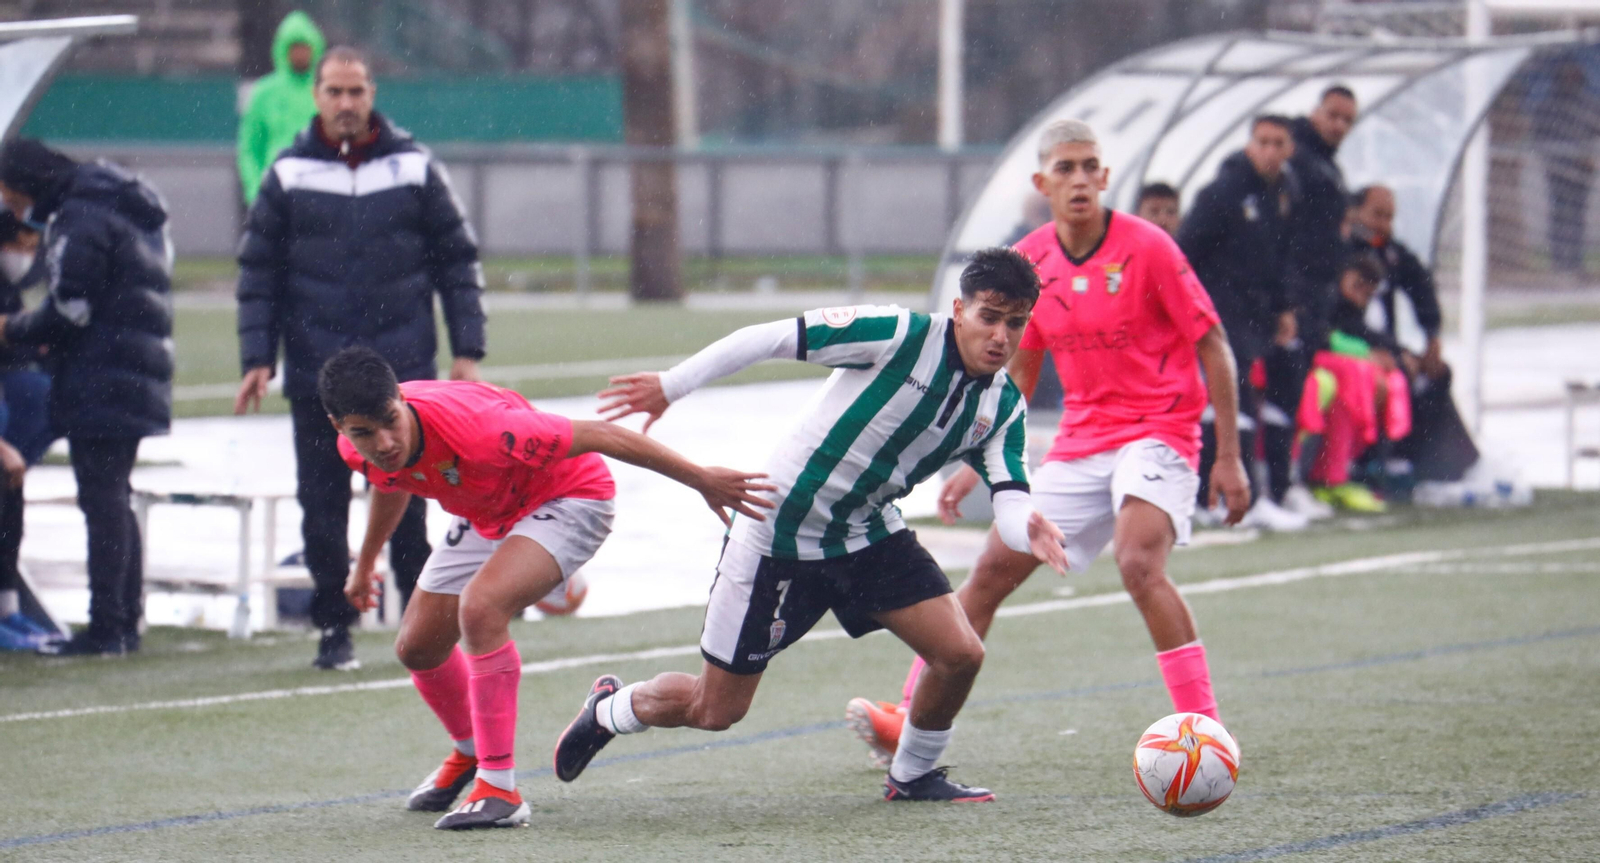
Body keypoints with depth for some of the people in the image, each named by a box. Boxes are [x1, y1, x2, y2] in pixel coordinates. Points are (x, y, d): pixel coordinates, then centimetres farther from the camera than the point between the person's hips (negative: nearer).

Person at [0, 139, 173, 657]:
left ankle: (107, 627, -9)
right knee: (116, 501, 15)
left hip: (98, 385, -10)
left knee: (102, 500, -8)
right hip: (139, 379, 10)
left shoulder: (80, 220, -13)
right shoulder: (127, 211, 19)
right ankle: (126, 622, 17)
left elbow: (69, 310, -17)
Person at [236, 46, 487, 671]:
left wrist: (467, 352, 3)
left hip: (402, 369, -1)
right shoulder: (288, 175, 4)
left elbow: (458, 261, 9)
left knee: (405, 502, 0)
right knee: (322, 504, 2)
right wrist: (257, 360, -1)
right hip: (315, 376, 1)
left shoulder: (413, 168, 5)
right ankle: (334, 626, 11)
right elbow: (258, 272, 7)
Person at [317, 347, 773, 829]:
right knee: (417, 647, 10)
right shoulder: (358, 449, -19)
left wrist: (701, 480, -27)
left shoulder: (472, 428, -41)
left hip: (568, 498, -8)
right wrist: (365, 564, 27)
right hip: (488, 515, 8)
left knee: (479, 608, -31)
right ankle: (471, 752, 42)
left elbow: (599, 437, -33)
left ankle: (499, 789, -24)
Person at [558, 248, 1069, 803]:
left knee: (960, 653, -11)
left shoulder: (1003, 408, -4)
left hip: (869, 533, 5)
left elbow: (1009, 498, -15)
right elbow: (772, 339, -20)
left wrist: (1027, 531, -39)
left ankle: (913, 775, 18)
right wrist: (671, 386, -20)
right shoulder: (903, 336, -22)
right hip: (779, 534, -5)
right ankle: (610, 709, 35)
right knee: (715, 709, 2)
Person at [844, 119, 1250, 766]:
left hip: (1157, 430, -6)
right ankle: (912, 720, 7)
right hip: (1080, 440, 6)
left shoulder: (1146, 247, -12)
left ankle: (1205, 729, -25)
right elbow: (1018, 370, 16)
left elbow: (1213, 346, -7)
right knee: (995, 567, 2)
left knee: (1139, 563, -29)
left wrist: (1229, 458, -10)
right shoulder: (1028, 263, 3)